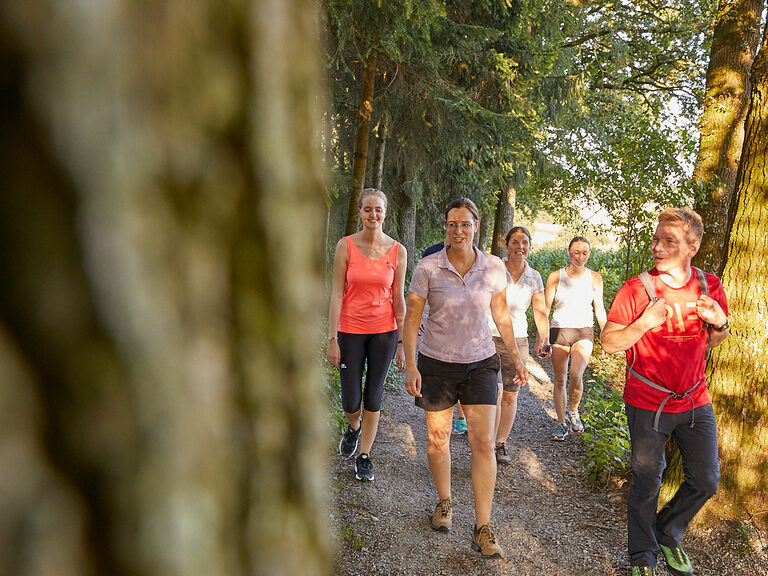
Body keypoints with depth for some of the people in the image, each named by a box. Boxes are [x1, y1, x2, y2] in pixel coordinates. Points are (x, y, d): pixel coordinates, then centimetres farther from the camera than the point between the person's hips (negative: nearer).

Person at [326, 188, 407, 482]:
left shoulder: (397, 251, -1)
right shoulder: (346, 245, -5)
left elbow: (399, 299, 2)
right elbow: (337, 294, -5)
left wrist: (402, 342, 1)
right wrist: (332, 338, -8)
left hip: (384, 330, 1)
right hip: (351, 329, 0)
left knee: (373, 397, 8)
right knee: (351, 401, 4)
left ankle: (364, 455, 27)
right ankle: (354, 427, 41)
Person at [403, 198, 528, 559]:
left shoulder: (493, 267, -3)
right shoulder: (428, 268, -9)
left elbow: (501, 315, 8)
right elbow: (412, 318, -4)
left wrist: (516, 358, 8)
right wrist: (410, 365, -10)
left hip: (480, 363, 1)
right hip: (436, 363, 0)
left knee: (483, 443, -4)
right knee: (437, 438, 11)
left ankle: (483, 530, 7)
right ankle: (444, 502, 37)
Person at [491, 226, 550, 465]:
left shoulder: (534, 277, 4)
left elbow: (540, 313, 6)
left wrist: (544, 340, -7)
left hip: (517, 340, 4)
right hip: (490, 337, -3)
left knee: (510, 395, 10)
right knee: (495, 392, -13)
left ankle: (502, 444, 28)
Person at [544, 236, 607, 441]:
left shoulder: (594, 278, 2)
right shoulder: (556, 277, -3)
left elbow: (599, 310, 10)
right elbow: (545, 309, -1)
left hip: (584, 332, 0)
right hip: (559, 331, 0)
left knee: (576, 375, -20)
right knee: (559, 380, 4)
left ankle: (573, 411, 9)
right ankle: (561, 423, 21)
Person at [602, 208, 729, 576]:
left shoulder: (709, 287, -1)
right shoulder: (635, 290, -13)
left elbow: (712, 342, 13)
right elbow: (609, 343, -10)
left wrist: (719, 323, -10)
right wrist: (644, 323, -26)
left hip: (695, 402, 4)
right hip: (647, 405, -4)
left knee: (706, 480, 12)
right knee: (646, 482, 7)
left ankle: (668, 534, 38)